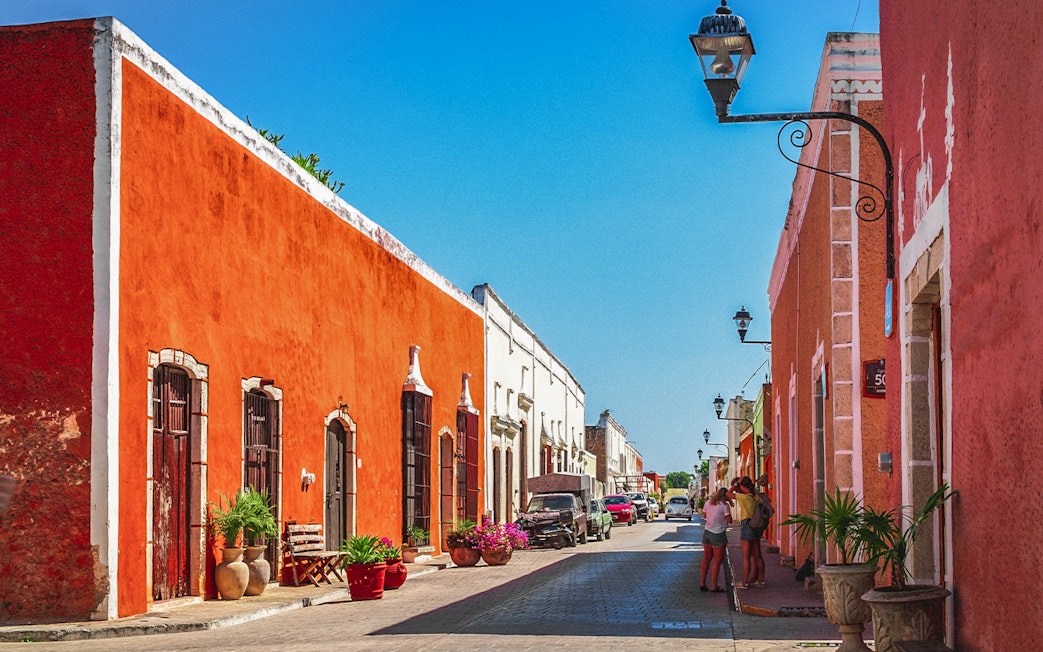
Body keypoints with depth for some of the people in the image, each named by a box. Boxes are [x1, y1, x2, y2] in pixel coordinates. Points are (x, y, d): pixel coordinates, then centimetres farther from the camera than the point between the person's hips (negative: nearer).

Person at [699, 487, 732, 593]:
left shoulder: (708, 502, 8)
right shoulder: (724, 505, -10)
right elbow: (729, 520, -10)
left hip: (707, 532, 7)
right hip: (718, 534, -7)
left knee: (706, 558, 15)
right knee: (717, 561, -2)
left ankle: (702, 584, 16)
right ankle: (714, 586, -3)